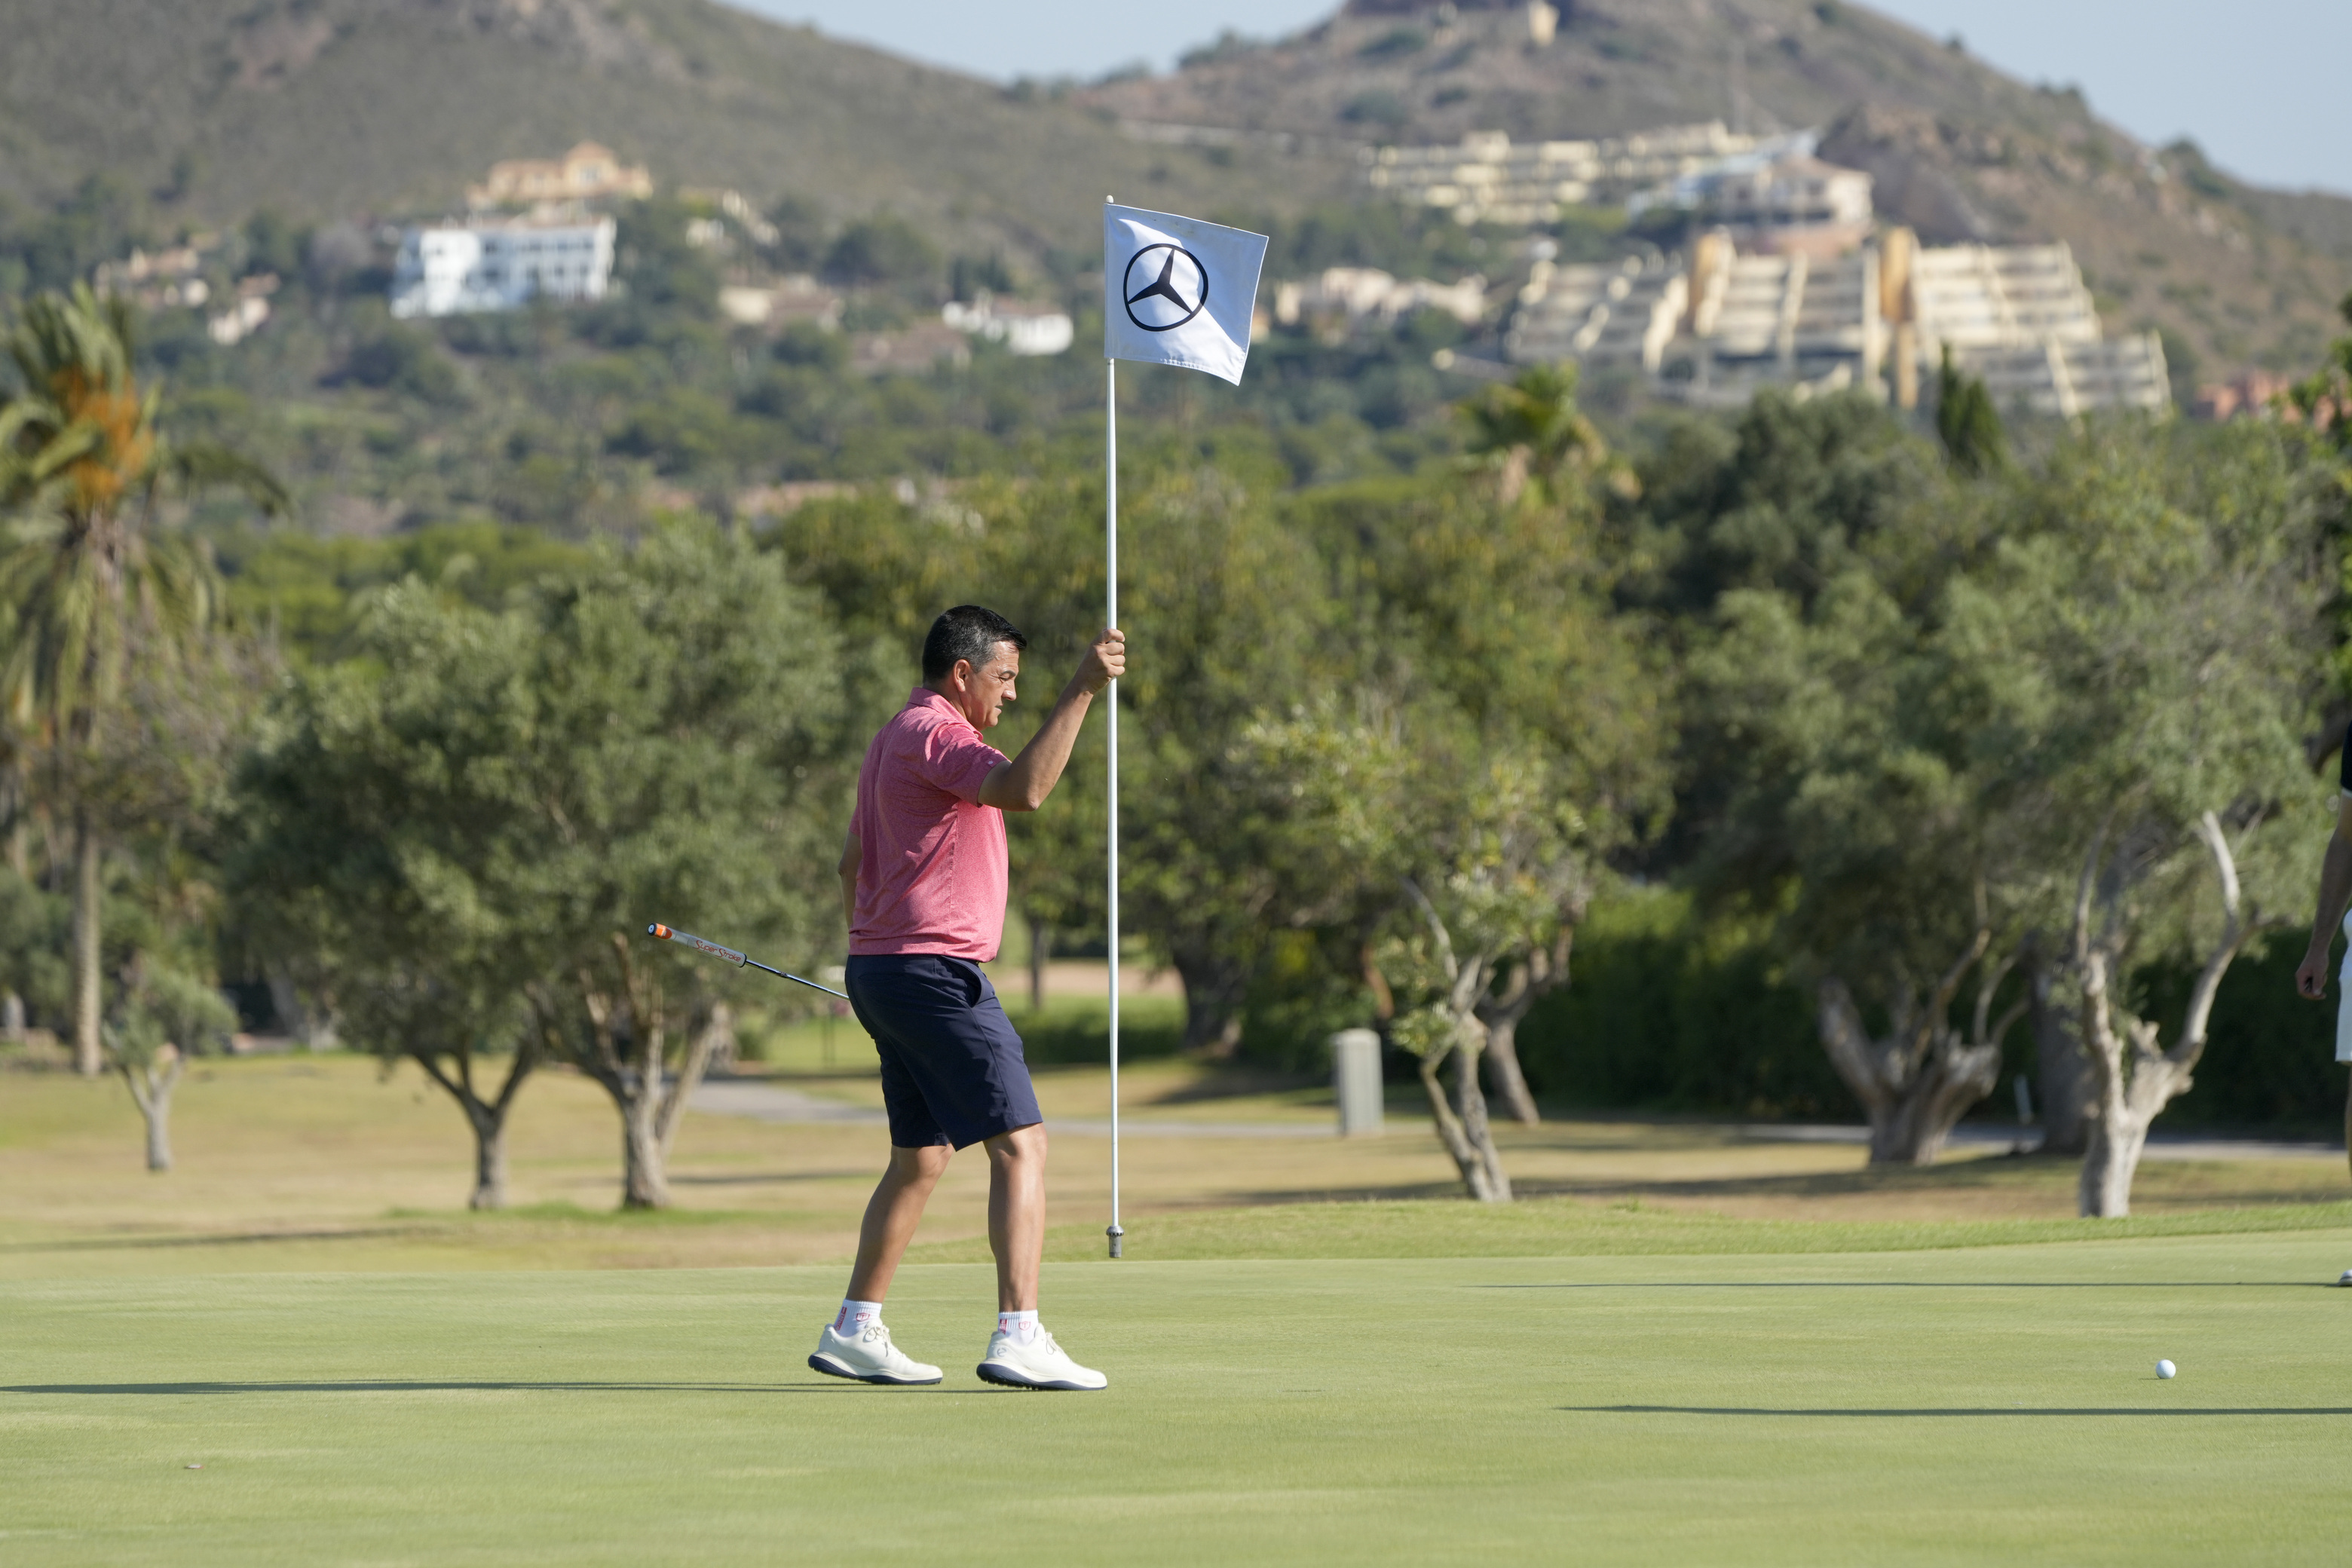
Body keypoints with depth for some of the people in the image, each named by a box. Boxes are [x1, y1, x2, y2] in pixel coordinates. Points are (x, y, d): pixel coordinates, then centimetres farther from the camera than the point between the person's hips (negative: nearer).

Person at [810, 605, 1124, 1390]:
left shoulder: (892, 740, 20)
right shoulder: (934, 734, -13)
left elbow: (851, 862, 27)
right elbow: (1024, 788, -32)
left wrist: (873, 962, 32)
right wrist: (1082, 690, -33)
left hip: (883, 969, 11)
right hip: (936, 968, -11)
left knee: (920, 1160, 16)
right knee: (1020, 1144, -13)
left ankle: (854, 1332, 18)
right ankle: (1019, 1338, -21)